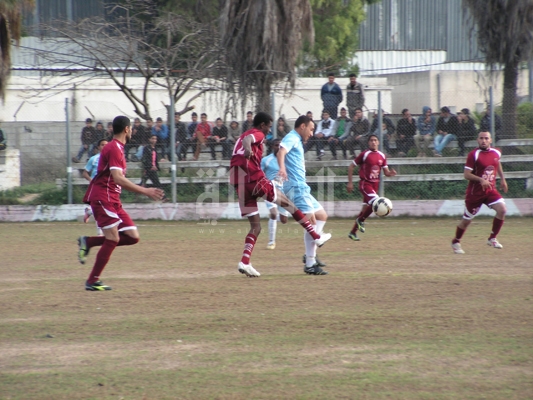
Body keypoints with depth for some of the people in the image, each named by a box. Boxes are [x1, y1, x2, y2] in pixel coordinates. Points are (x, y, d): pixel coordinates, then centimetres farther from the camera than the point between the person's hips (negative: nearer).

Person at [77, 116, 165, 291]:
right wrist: (145, 191, -25)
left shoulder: (116, 148, 18)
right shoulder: (114, 149, -14)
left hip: (113, 200, 9)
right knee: (113, 238, -13)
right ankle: (92, 281, -8)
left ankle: (88, 242, 9)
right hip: (102, 196, -9)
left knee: (133, 236, 2)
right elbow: (118, 179, -25)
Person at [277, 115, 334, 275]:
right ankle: (310, 265, -16)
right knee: (312, 222, -15)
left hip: (301, 187, 11)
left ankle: (310, 255, 15)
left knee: (322, 216, 16)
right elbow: (281, 152, -29)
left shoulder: (297, 141, 22)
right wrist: (282, 168, -47)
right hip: (296, 186, -11)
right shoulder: (292, 138, -8)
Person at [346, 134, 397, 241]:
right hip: (365, 183, -6)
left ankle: (353, 232, 20)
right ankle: (361, 220, -4)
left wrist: (391, 173, -11)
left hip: (375, 184, 6)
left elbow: (386, 172, 13)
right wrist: (350, 182, -8)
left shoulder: (382, 156, 7)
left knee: (365, 208, 9)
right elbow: (351, 167, -4)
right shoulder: (364, 154, -9)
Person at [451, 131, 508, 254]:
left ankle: (492, 239, -2)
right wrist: (481, 180, -31)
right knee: (467, 219, 4)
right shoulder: (473, 155, -15)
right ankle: (456, 242, 28)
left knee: (502, 209, -17)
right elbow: (467, 175, -18)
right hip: (475, 192, -4)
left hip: (491, 190, 4)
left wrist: (502, 179, 22)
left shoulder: (496, 153, 2)